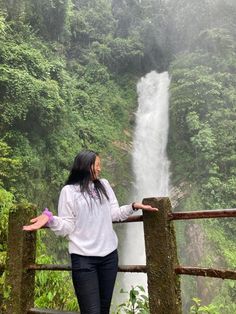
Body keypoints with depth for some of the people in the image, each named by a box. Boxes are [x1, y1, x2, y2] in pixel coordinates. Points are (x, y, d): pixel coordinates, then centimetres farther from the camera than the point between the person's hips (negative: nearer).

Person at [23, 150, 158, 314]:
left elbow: (114, 214, 11)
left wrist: (133, 206, -1)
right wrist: (49, 219, -23)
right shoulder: (69, 191, -4)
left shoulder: (104, 185, 10)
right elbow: (66, 227, -6)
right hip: (83, 258, -4)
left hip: (109, 254, 5)